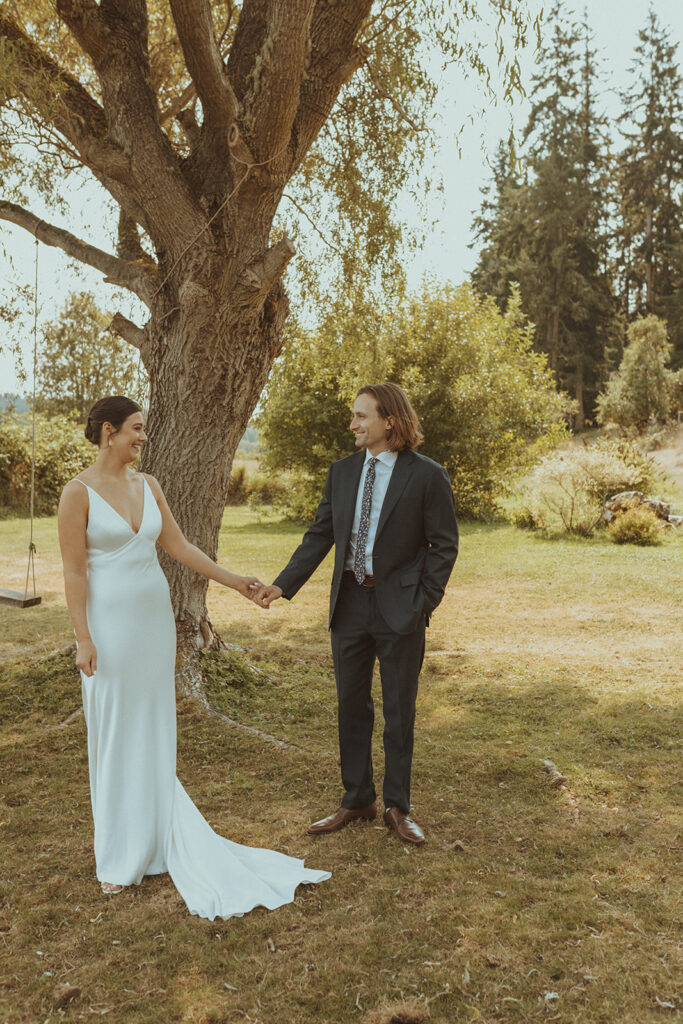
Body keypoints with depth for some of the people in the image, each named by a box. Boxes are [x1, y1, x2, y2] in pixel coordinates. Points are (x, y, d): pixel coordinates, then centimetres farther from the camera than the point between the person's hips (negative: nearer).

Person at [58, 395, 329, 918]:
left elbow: (180, 547, 11)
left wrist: (234, 581, 9)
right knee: (115, 736, 4)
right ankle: (119, 855, 20)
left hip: (154, 619, 6)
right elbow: (74, 571, -11)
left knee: (155, 733, 12)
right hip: (110, 622, -5)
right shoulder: (78, 492, -9)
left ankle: (157, 838, 27)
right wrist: (83, 639, -14)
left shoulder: (147, 485, 8)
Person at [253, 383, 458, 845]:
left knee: (399, 711, 9)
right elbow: (320, 536, 6)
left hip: (399, 608, -4)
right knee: (351, 706, 13)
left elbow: (444, 545, -5)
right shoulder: (342, 471, 6)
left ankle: (398, 806, 25)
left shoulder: (427, 476, -8)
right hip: (349, 603, 5)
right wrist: (282, 585, -3)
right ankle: (357, 801, 30)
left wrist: (423, 603, -12)